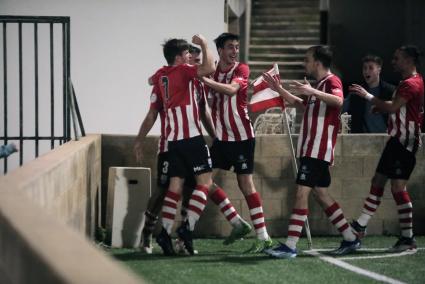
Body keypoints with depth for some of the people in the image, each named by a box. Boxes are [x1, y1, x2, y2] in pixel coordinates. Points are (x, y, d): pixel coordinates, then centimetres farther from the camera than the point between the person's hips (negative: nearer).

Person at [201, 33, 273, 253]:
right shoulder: (212, 71, 8)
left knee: (245, 183, -6)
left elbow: (231, 89, -24)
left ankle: (263, 237, -2)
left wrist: (204, 79, -29)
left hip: (242, 136, -6)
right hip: (221, 137, 6)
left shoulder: (241, 69, -6)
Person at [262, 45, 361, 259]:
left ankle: (290, 246, -16)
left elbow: (338, 101, -33)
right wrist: (279, 89, 31)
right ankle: (350, 239, 18)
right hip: (311, 149, 10)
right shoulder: (319, 84, 21)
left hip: (318, 150, -10)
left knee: (302, 193, -13)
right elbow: (300, 103, 39)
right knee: (321, 194, 12)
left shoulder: (332, 81, -10)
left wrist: (312, 92, -42)